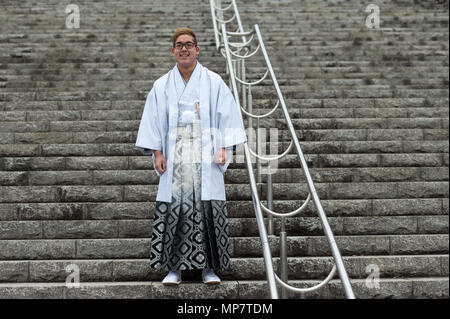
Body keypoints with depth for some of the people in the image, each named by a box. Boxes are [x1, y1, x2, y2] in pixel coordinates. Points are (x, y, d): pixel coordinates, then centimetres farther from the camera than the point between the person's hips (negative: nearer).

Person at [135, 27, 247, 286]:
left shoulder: (214, 82, 5)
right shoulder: (162, 86, 9)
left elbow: (226, 116, 4)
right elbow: (154, 120, 9)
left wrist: (225, 148, -5)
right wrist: (157, 152, 0)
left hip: (206, 158, -1)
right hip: (175, 157, 1)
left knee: (208, 208, -3)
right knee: (174, 209, -2)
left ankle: (209, 267, 8)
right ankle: (175, 267, 7)